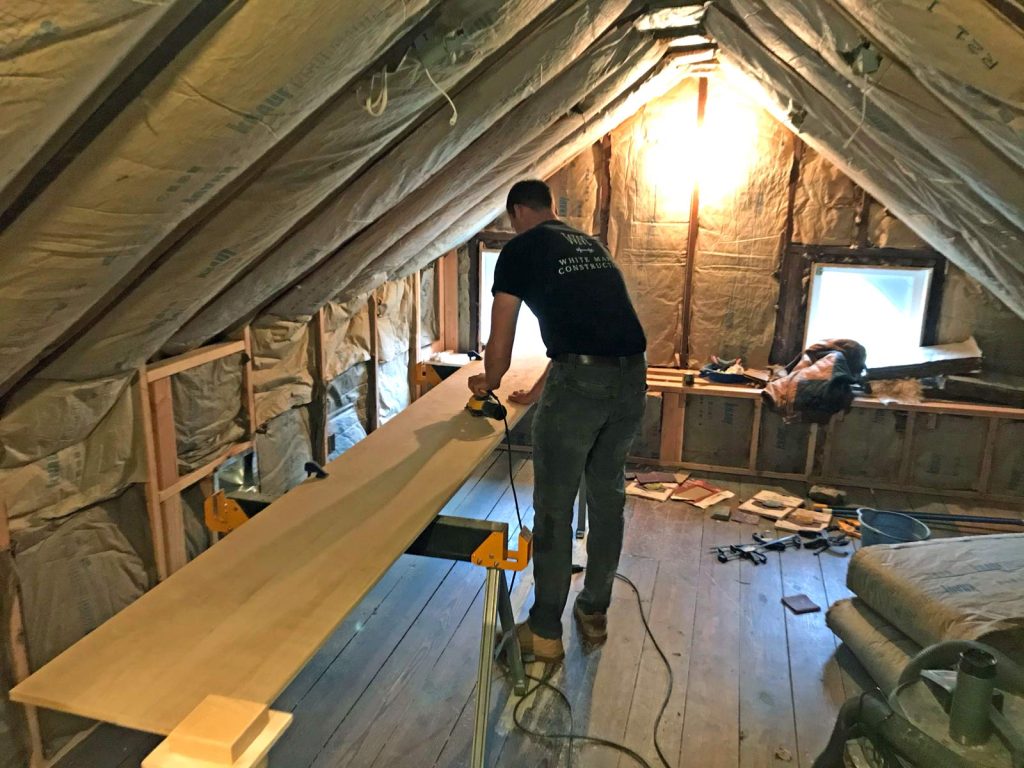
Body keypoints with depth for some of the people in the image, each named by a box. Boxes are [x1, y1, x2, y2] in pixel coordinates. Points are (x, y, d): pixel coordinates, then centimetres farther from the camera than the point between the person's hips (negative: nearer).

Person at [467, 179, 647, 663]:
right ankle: (594, 614, 33)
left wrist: (488, 383, 29)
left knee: (554, 509, 6)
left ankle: (545, 633, 18)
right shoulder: (592, 245, 25)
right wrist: (539, 392, 37)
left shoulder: (520, 250, 5)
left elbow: (500, 343, 7)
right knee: (607, 497, 19)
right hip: (633, 376, 7)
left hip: (580, 380, -7)